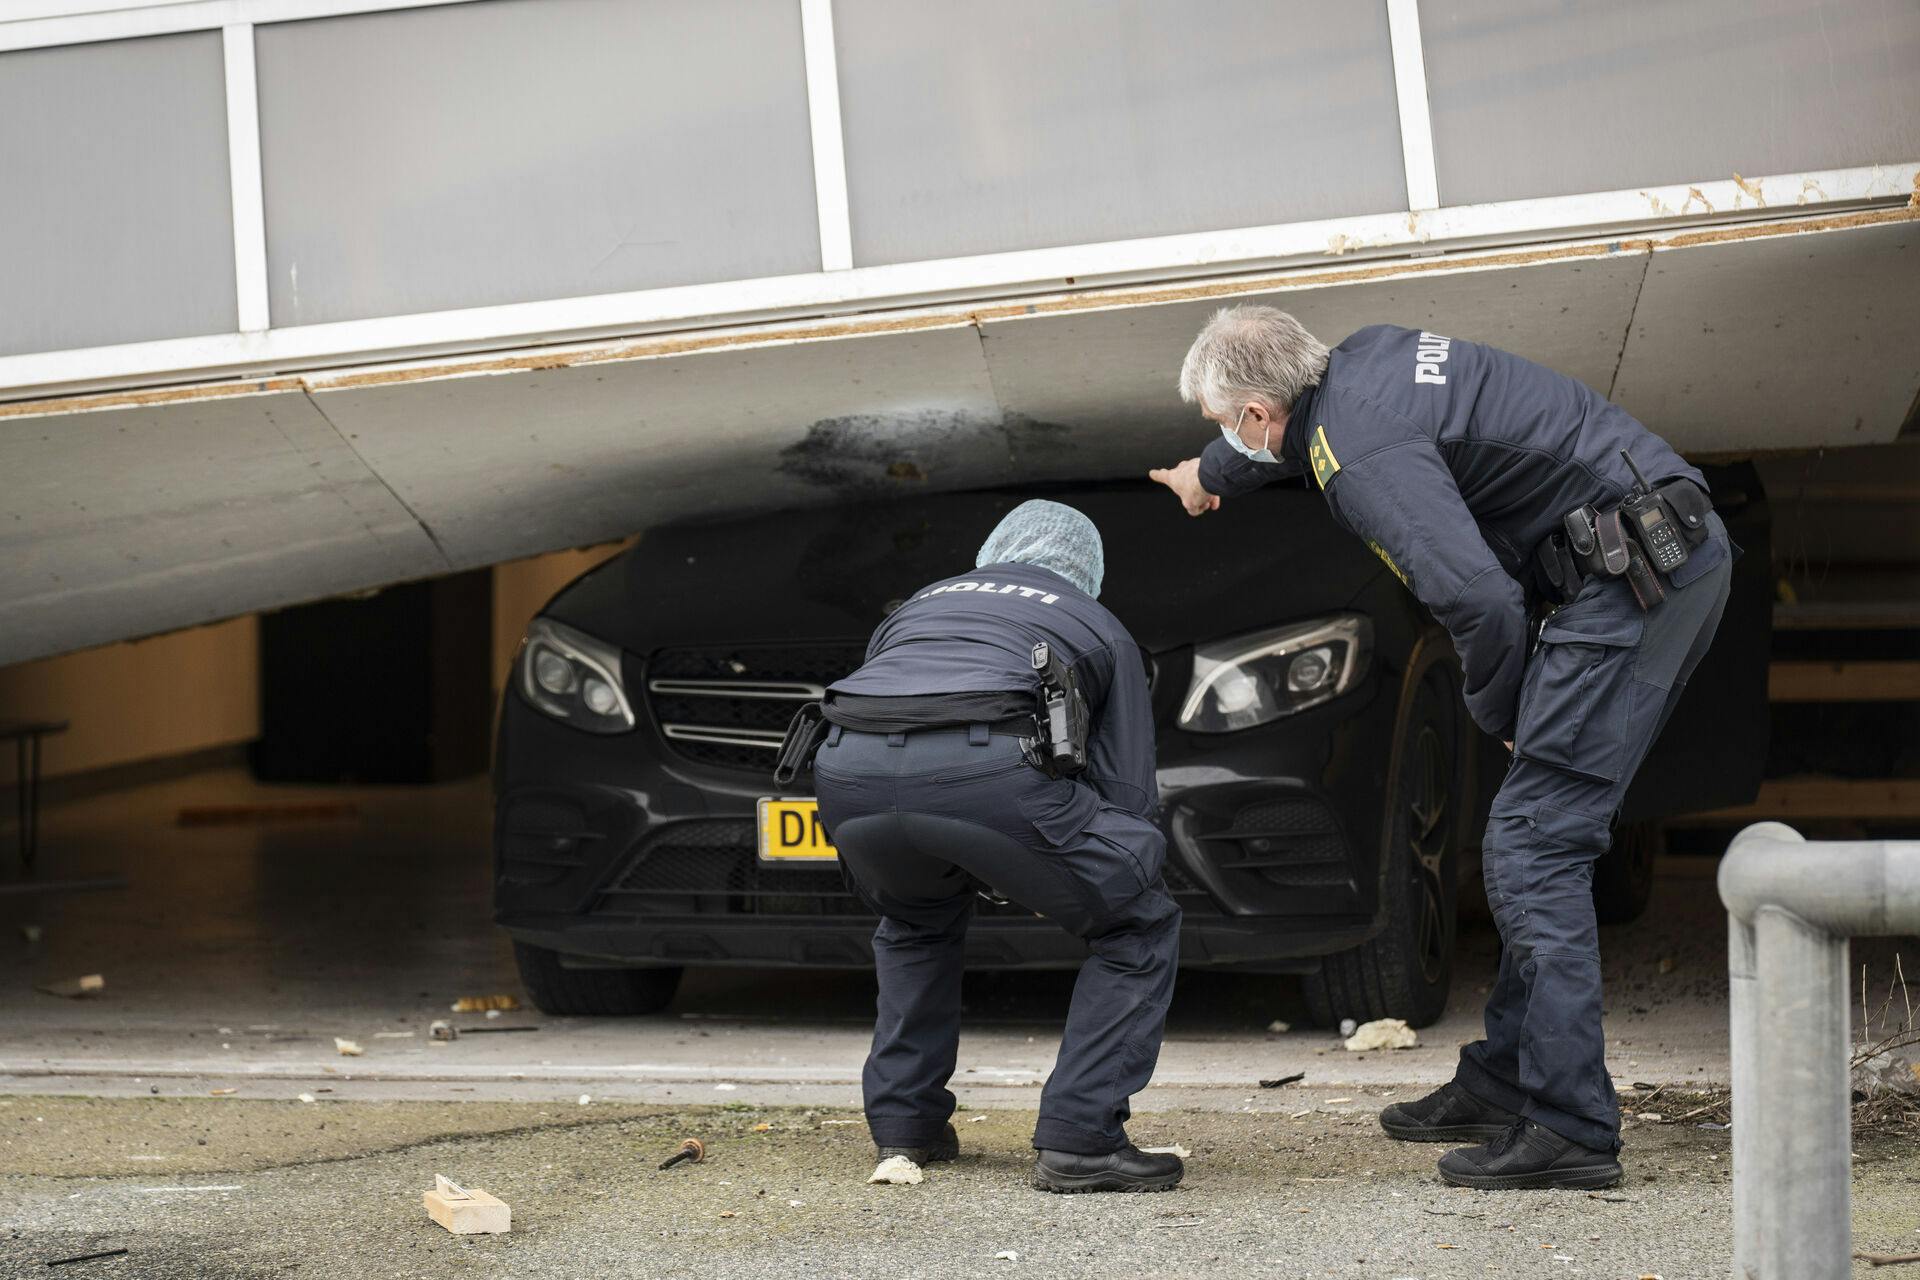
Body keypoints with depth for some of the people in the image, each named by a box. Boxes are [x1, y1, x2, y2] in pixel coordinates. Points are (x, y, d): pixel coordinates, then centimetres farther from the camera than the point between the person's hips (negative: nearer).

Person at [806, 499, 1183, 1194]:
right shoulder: (1098, 626, 31)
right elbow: (1128, 796, 24)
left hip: (848, 771, 5)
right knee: (1138, 926, 15)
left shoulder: (919, 605, 41)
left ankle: (904, 1125, 31)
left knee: (917, 922, 37)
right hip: (983, 767, -5)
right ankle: (1077, 1140, 5)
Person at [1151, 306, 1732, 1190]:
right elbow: (1293, 435, 40)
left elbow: (1480, 600, -27)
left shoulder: (1363, 455, -17)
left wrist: (1499, 713, -7)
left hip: (1630, 578, -10)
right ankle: (1504, 1081, 23)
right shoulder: (1363, 357, 13)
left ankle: (1569, 1128, -13)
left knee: (1533, 846, -10)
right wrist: (1210, 476, 59)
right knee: (1542, 837, 16)